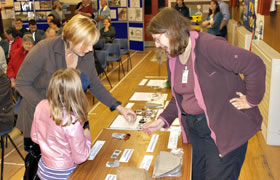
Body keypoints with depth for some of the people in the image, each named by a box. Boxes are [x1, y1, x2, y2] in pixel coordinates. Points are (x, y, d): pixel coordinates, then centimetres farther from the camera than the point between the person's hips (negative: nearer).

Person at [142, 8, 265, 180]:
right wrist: (163, 120, 4)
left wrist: (251, 100, -18)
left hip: (224, 129, -8)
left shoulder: (208, 45, -23)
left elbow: (255, 65, -27)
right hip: (194, 129, 8)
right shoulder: (173, 60, 6)